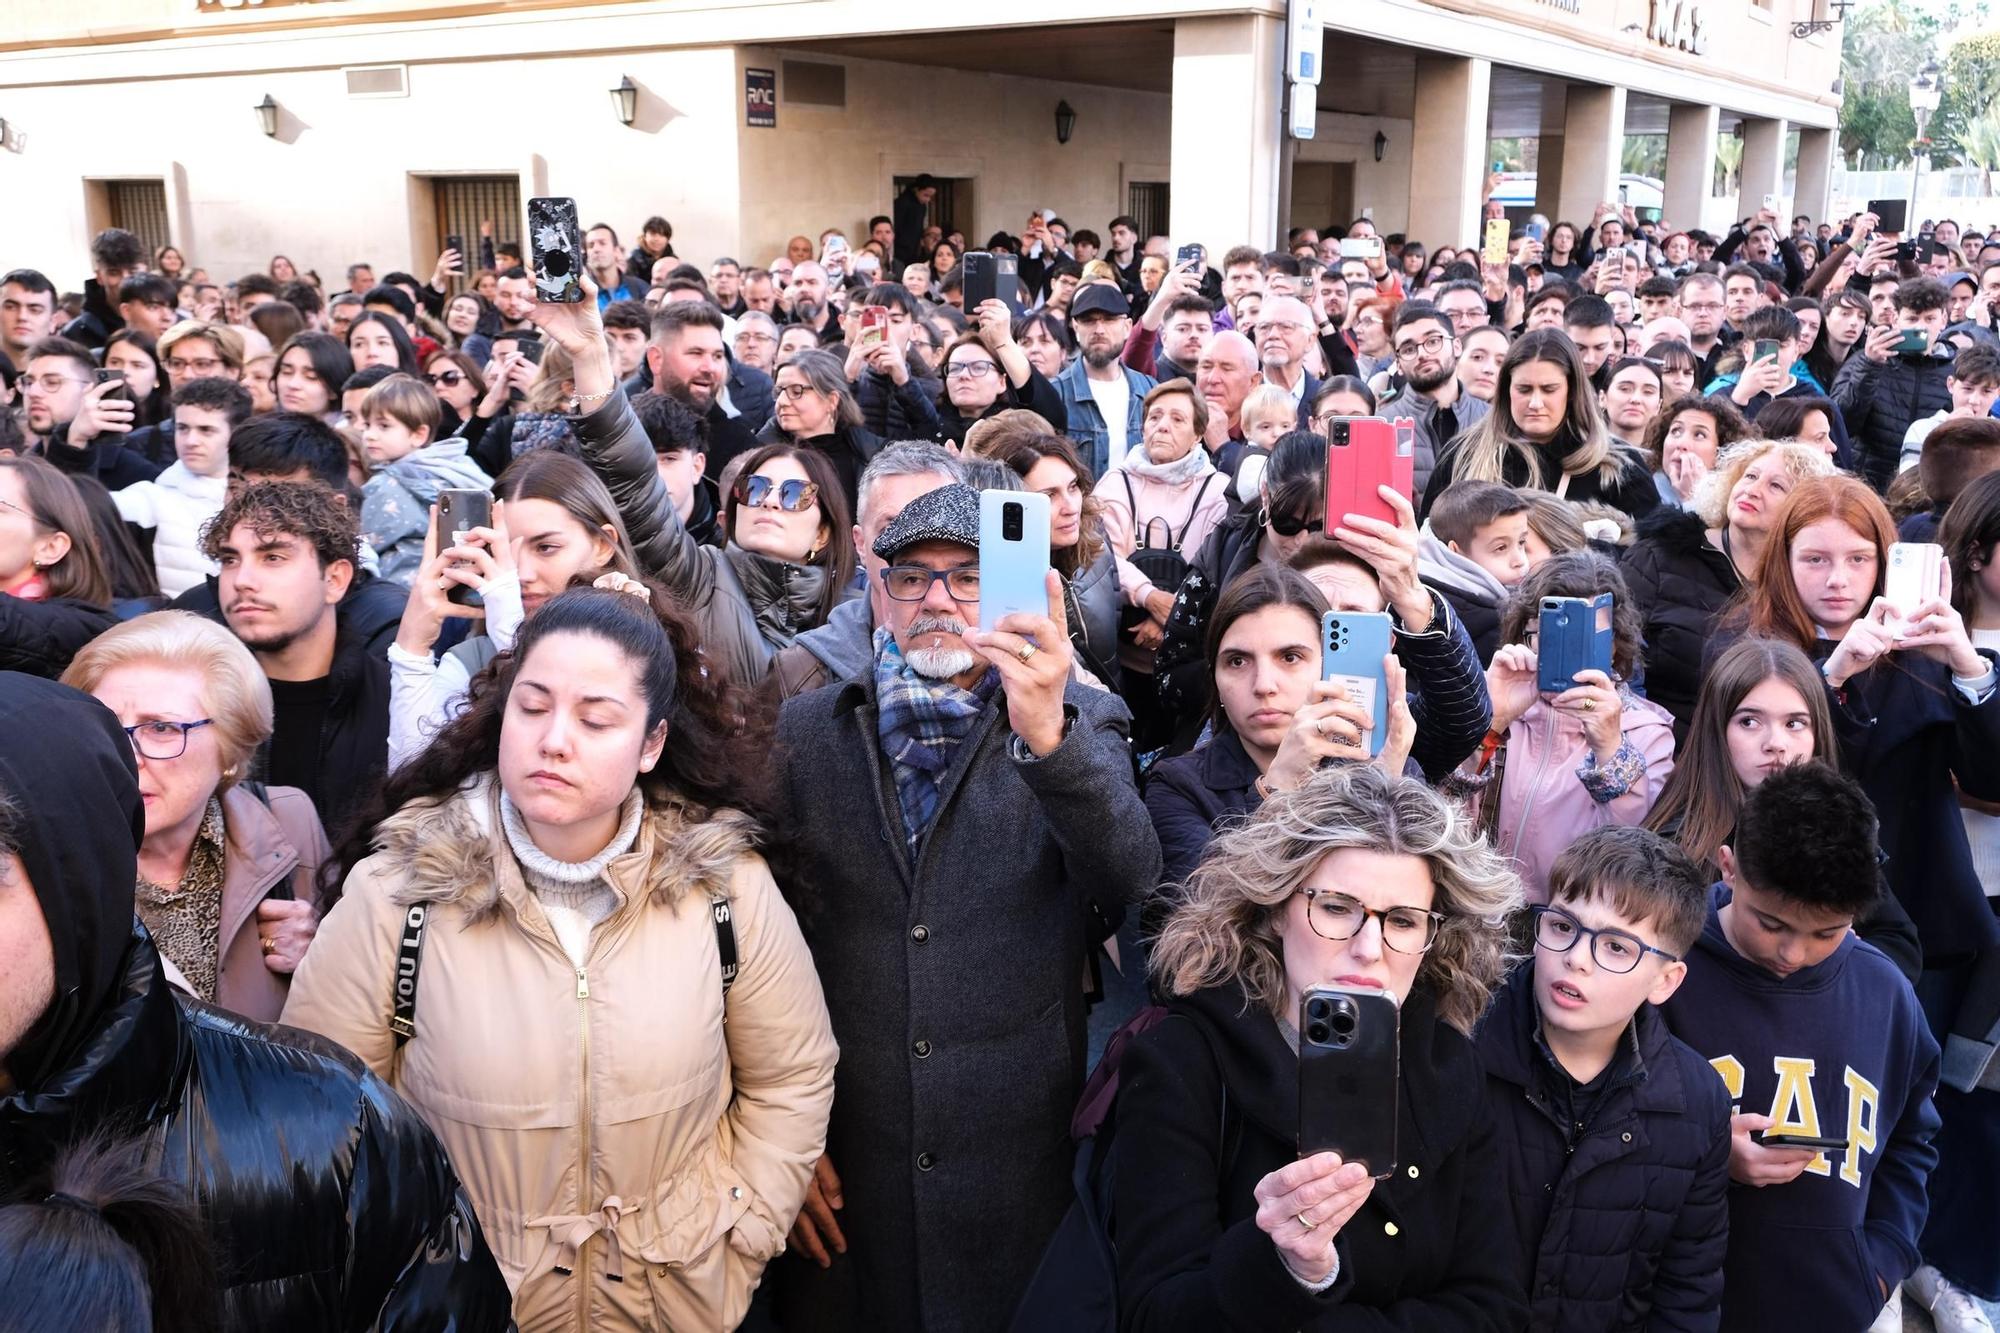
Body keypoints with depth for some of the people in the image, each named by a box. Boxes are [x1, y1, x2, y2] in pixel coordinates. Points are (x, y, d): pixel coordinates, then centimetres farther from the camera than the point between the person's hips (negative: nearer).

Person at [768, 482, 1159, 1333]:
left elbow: (1133, 886, -19)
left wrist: (1048, 737, -34)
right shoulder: (804, 733, 4)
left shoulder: (1079, 726, 0)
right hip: (842, 1177, 1)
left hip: (1025, 1169, -1)